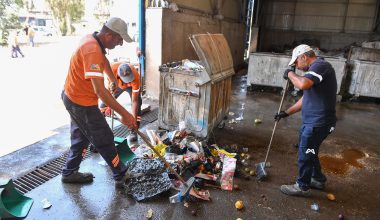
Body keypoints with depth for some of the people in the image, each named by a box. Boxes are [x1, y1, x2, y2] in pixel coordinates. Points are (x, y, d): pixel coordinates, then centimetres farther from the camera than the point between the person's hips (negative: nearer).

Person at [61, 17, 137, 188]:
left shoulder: (93, 39, 2)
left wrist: (113, 79, 33)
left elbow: (104, 60, 24)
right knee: (105, 140, 2)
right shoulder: (92, 50, -30)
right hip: (82, 103, -10)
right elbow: (100, 90, -36)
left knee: (81, 137, 22)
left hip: (74, 97, 10)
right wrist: (124, 114, -35)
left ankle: (69, 173, 38)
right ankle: (121, 177, 17)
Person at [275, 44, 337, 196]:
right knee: (309, 152, 23)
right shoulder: (315, 70, 15)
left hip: (318, 123, -10)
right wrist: (286, 113, 18)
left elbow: (303, 84, -35)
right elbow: (306, 98, 20)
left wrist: (290, 74, -15)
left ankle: (302, 187, 22)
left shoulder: (320, 65, -16)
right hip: (312, 121, 10)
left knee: (305, 154, 4)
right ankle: (318, 179, 42)